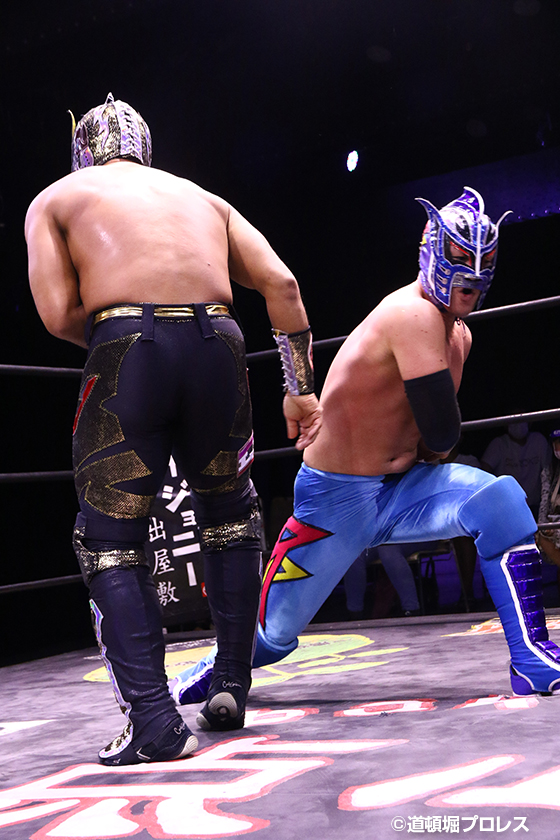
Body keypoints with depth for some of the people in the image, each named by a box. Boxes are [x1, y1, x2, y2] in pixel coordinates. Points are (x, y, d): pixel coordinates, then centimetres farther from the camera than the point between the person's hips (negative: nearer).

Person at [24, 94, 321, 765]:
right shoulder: (203, 197, 27)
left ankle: (153, 721, 1)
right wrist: (300, 388, 15)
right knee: (229, 513, 24)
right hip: (217, 345, 3)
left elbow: (59, 315, 3)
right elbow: (281, 284, 13)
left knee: (109, 540, 10)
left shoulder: (54, 199, 20)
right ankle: (230, 686, 25)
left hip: (127, 351, -3)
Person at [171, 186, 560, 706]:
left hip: (398, 490, 7)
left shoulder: (458, 335, 7)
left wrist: (414, 454, -1)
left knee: (502, 500, -19)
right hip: (334, 501, -6)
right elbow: (443, 434, -23)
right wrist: (425, 450, -1)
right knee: (271, 637, 2)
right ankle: (217, 669, 38)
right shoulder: (415, 313, -21)